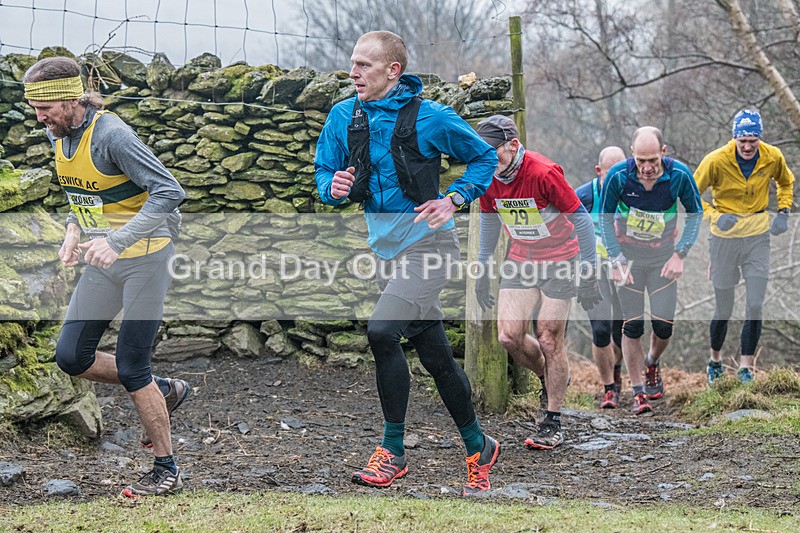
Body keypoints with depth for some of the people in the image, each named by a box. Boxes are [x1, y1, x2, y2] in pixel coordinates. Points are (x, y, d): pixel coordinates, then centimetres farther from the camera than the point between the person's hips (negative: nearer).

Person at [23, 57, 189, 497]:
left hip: (143, 257, -8)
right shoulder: (58, 135, 3)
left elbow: (169, 193, -27)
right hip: (103, 262, 8)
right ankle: (163, 391, 24)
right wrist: (74, 229, 1)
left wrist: (117, 241, -33)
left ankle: (166, 470, 8)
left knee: (131, 366, -6)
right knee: (71, 356, 3)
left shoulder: (111, 135, -22)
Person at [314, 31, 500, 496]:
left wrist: (453, 200, -9)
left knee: (382, 331, -23)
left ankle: (393, 452, -12)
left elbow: (484, 157, 3)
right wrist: (335, 188, -12)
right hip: (386, 248, 6)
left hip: (428, 243, -6)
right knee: (435, 355, 12)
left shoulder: (431, 117, -10)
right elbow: (325, 173, 11)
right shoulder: (344, 116, 2)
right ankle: (478, 448, 26)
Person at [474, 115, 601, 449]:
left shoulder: (544, 173, -24)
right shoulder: (488, 178, -7)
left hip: (559, 261, -5)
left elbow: (580, 218, -17)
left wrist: (589, 274, -16)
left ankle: (553, 422, 6)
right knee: (509, 337, -7)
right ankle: (550, 378, 24)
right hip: (520, 260, 5)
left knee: (549, 341, -5)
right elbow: (489, 221, 11)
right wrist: (483, 271, 14)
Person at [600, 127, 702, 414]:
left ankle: (652, 364, 30)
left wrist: (680, 254, -7)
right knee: (632, 324, -5)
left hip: (663, 255, 1)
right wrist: (616, 260, -8)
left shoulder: (679, 174, -17)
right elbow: (606, 218, -3)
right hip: (628, 253, -1)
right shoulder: (618, 175, -19)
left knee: (664, 323, -3)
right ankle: (638, 392, 6)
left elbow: (695, 213, -1)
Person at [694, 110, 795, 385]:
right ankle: (715, 359, 30)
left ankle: (746, 367, 2)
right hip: (725, 236, -2)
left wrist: (783, 213, 1)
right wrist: (714, 216, -20)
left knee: (755, 306, -7)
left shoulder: (772, 157, -7)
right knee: (723, 309, 6)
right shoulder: (717, 161, -17)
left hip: (758, 236, 2)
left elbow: (786, 182, 15)